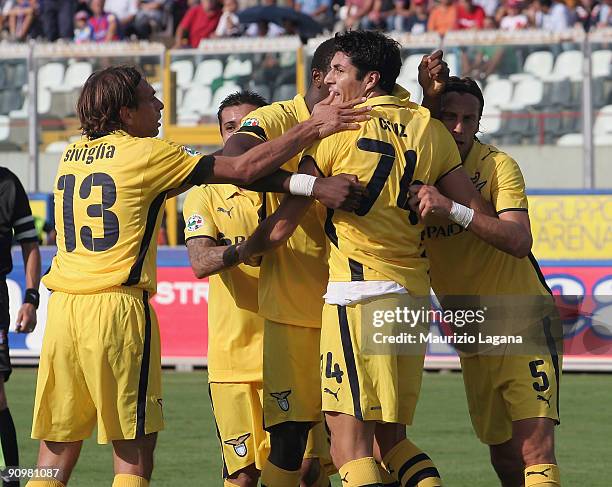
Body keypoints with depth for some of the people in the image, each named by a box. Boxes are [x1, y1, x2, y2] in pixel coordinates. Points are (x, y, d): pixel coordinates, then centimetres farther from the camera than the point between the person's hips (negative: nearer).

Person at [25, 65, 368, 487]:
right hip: (117, 306, -6)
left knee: (57, 450, 7)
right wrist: (313, 129, 1)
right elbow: (243, 168, -5)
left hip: (62, 308, 6)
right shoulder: (145, 153, -4)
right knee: (134, 451, 0)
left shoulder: (72, 155, 14)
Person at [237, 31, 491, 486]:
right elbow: (479, 217, 10)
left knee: (350, 442, -6)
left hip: (359, 290, -6)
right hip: (414, 292, 6)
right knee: (390, 438, 15)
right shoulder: (430, 129, 11)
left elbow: (284, 222, 0)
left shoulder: (337, 128, -2)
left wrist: (242, 252, 18)